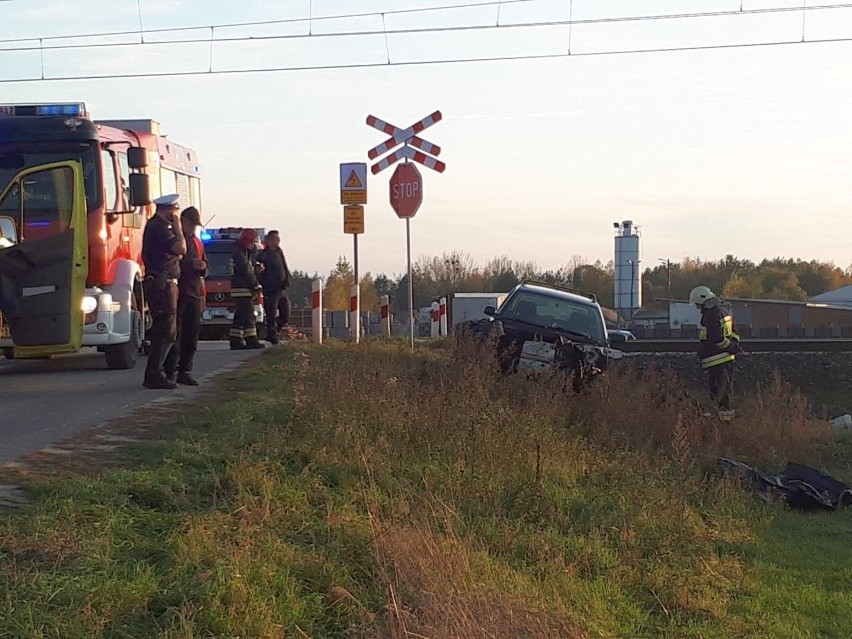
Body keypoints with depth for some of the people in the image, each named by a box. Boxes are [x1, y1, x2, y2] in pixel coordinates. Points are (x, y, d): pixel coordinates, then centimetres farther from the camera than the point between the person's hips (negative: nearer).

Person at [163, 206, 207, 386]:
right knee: (175, 333, -10)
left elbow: (204, 267, 26)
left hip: (194, 293, 7)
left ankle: (185, 371, 11)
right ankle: (171, 372, -8)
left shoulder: (196, 242, 21)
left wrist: (203, 267, 3)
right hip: (176, 291, -7)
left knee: (192, 334, 6)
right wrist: (191, 264, -19)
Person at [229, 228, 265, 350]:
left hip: (240, 290, 11)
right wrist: (256, 286, -12)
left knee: (240, 317, 9)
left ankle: (236, 340, 9)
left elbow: (249, 271, 22)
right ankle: (251, 340, -13)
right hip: (242, 290, -11)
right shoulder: (239, 253, -12)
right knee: (248, 315, -11)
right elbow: (246, 271, -17)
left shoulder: (244, 253, 22)